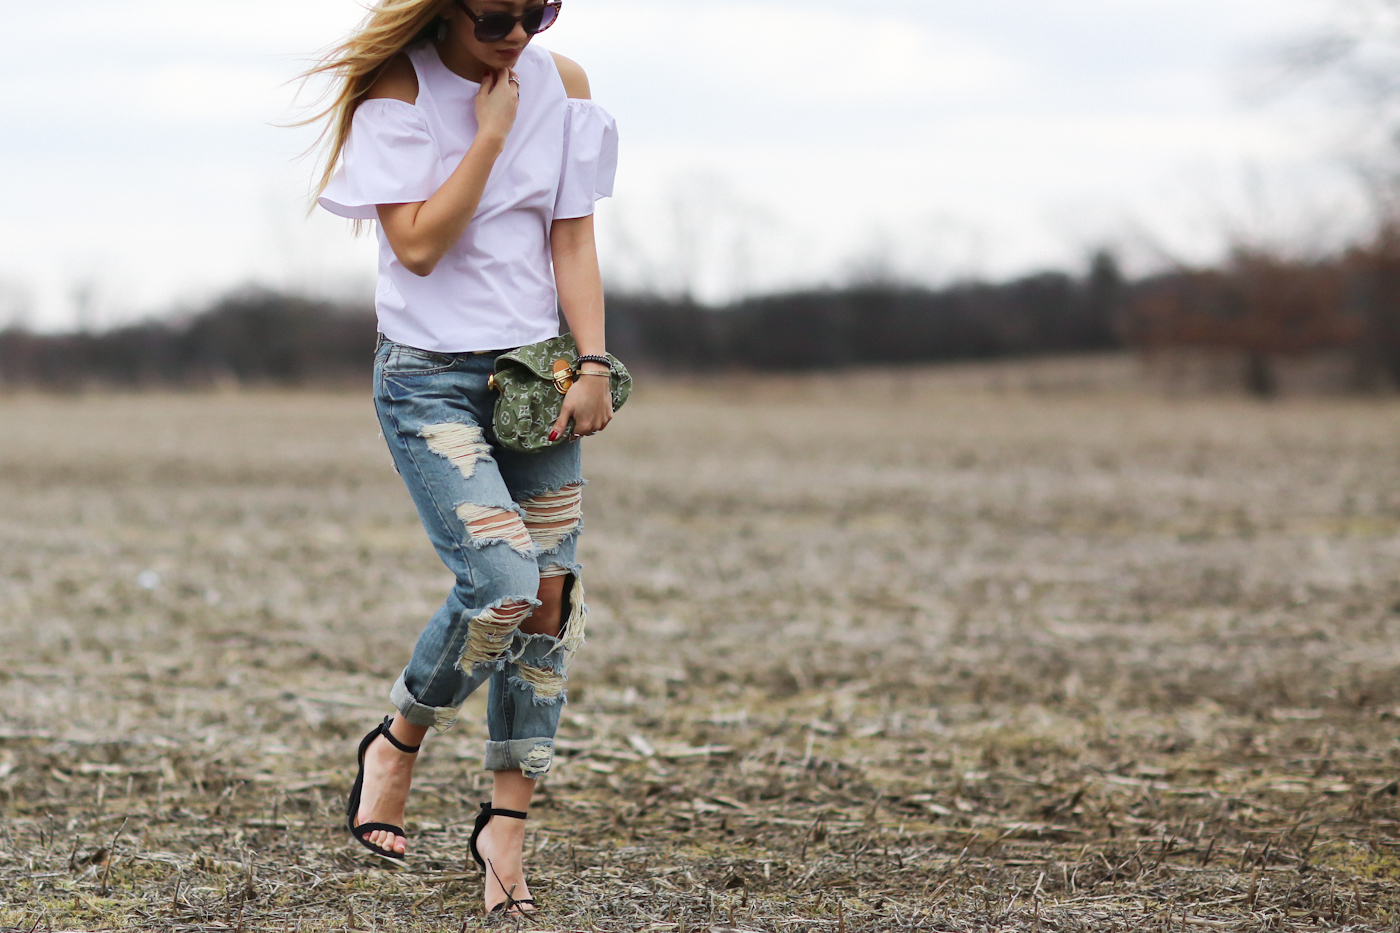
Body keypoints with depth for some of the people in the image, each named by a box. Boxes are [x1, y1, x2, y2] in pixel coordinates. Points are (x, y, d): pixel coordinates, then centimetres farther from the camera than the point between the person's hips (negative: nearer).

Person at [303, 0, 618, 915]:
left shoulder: (562, 83, 2)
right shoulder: (397, 88, -10)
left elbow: (573, 239, 3)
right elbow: (417, 244, -17)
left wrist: (593, 366, -6)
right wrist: (491, 132, -19)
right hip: (431, 377, -5)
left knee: (550, 597, -2)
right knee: (501, 586, -20)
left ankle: (507, 824, 7)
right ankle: (397, 745, 7)